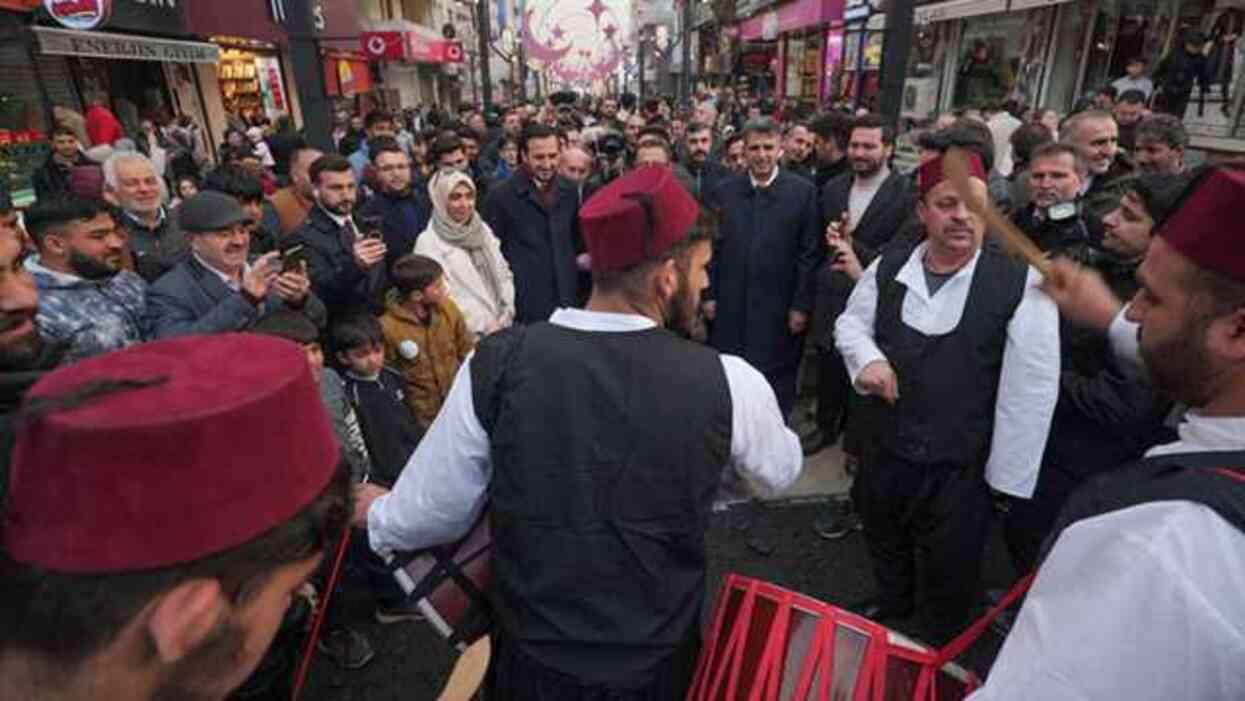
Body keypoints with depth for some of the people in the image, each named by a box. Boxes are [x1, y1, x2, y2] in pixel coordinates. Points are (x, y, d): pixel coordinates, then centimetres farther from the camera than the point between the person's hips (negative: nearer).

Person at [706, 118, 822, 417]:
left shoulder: (803, 191, -3)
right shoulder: (725, 190, 5)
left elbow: (810, 254, -4)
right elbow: (712, 247, 7)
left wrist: (801, 305, -7)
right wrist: (709, 295, 3)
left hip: (779, 311, -2)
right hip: (730, 309, 2)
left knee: (778, 383, 8)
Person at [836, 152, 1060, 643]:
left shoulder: (1021, 283, -18)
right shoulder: (888, 268, -5)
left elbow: (1030, 389, -15)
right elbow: (851, 322, 9)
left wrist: (1007, 476, -11)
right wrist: (867, 358, -13)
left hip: (961, 466, -4)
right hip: (885, 448, 4)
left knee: (952, 573, 17)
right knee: (883, 539, 28)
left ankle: (945, 650, 48)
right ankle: (891, 604, 59)